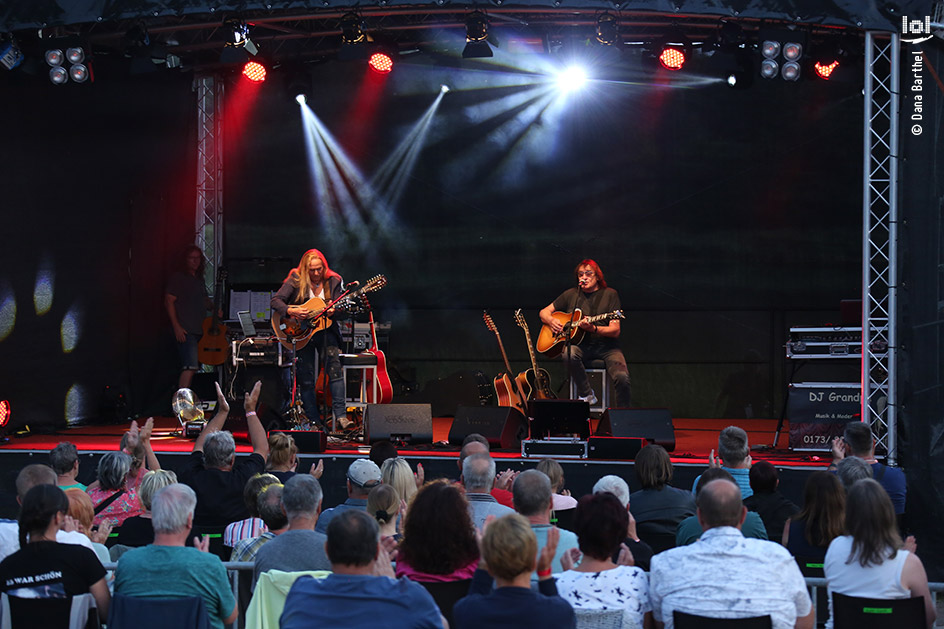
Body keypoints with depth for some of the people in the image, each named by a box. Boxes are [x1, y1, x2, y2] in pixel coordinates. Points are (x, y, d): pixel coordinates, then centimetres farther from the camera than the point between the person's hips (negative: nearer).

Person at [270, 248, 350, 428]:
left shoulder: (333, 281, 1)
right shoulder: (296, 280, -5)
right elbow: (275, 300, -9)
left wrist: (333, 311, -20)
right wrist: (291, 311, -26)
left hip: (325, 329, 1)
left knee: (334, 368, -13)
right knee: (306, 377, 0)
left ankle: (341, 414, -10)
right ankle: (314, 421, 9)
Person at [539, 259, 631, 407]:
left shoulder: (610, 294, 2)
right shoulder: (571, 294, 11)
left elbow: (615, 331, -6)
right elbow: (544, 312, 18)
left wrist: (592, 328, -24)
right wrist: (551, 321, -6)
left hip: (606, 345, -2)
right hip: (581, 345, 2)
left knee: (622, 377, -29)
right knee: (569, 353, -35)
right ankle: (587, 395, -17)